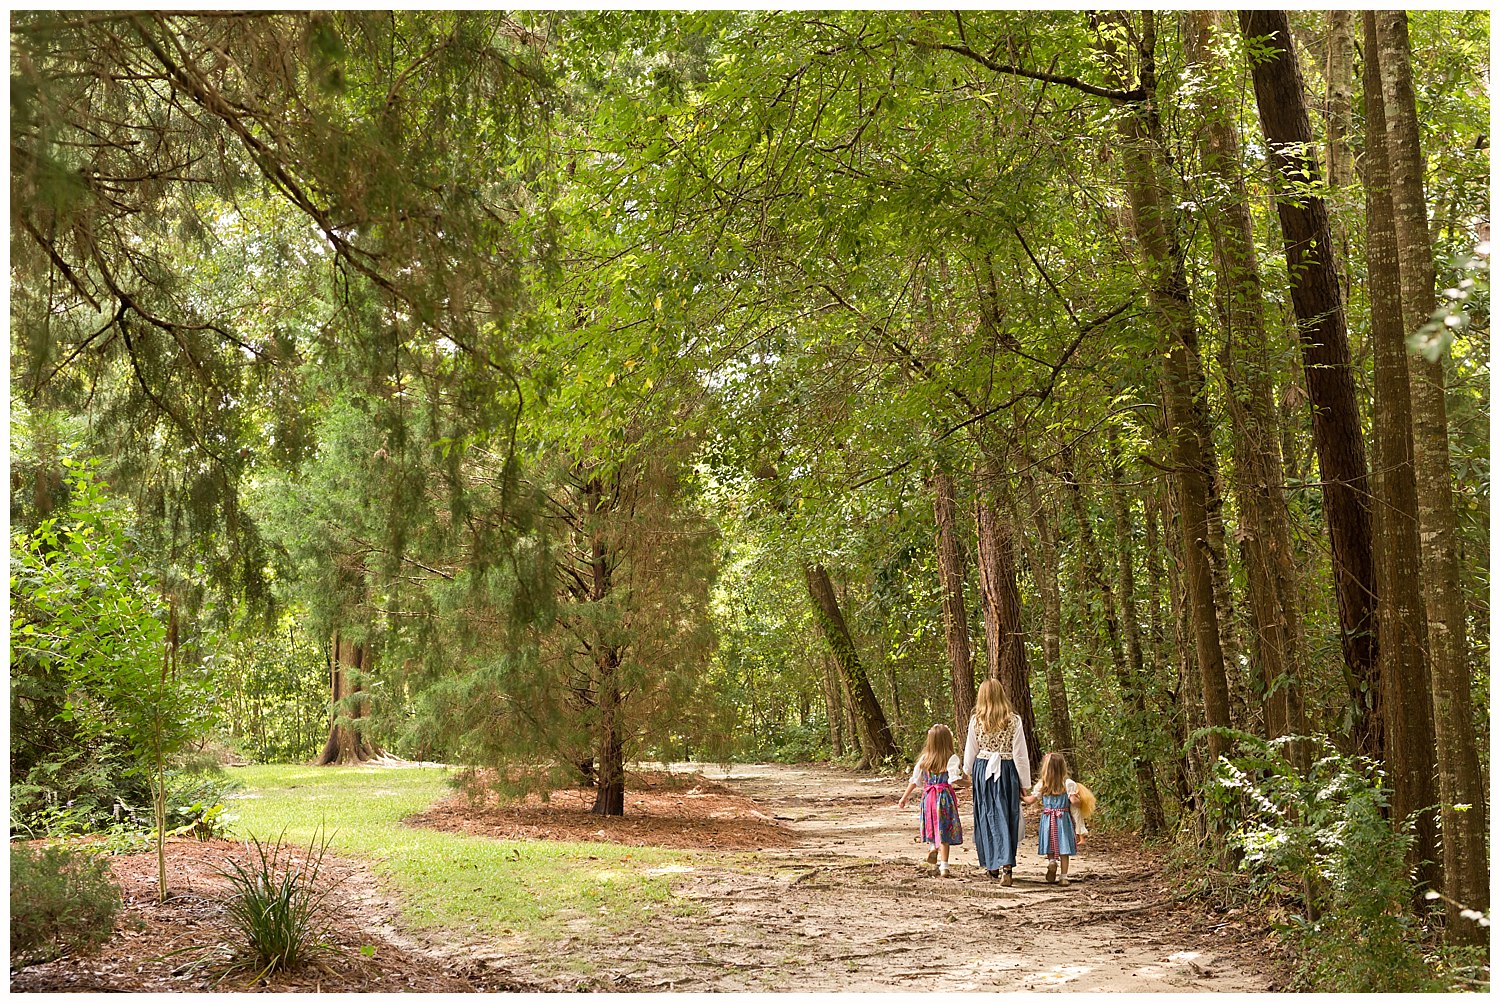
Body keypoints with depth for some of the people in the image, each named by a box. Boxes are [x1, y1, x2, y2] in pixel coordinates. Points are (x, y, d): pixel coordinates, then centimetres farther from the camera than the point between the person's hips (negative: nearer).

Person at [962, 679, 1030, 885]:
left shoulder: (976, 721, -3)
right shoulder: (1014, 720, -7)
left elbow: (970, 751, 7)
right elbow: (1020, 754, -5)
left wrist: (968, 772, 25)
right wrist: (1025, 783, 2)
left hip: (983, 770, 1)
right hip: (1007, 770, -1)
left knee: (987, 816, 13)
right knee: (1006, 817, 2)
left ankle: (992, 865, 21)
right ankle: (1006, 866, -11)